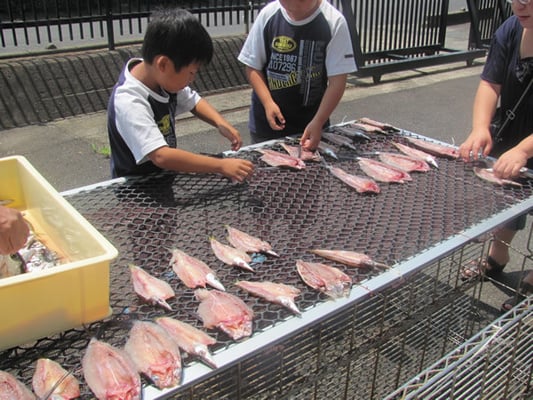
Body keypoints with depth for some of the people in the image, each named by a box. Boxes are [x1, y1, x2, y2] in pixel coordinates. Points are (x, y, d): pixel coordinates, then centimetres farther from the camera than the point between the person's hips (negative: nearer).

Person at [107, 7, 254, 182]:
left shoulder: (162, 77, -6)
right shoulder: (129, 104, -28)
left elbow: (193, 101, 11)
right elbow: (161, 156, -38)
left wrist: (221, 123, -7)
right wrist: (221, 165, -38)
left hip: (165, 177, 7)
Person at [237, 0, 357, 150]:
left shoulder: (334, 22, -14)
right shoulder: (268, 15, -8)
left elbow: (337, 80, -15)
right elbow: (252, 67, -2)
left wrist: (318, 122, -23)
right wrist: (268, 102, -16)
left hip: (311, 121, -1)